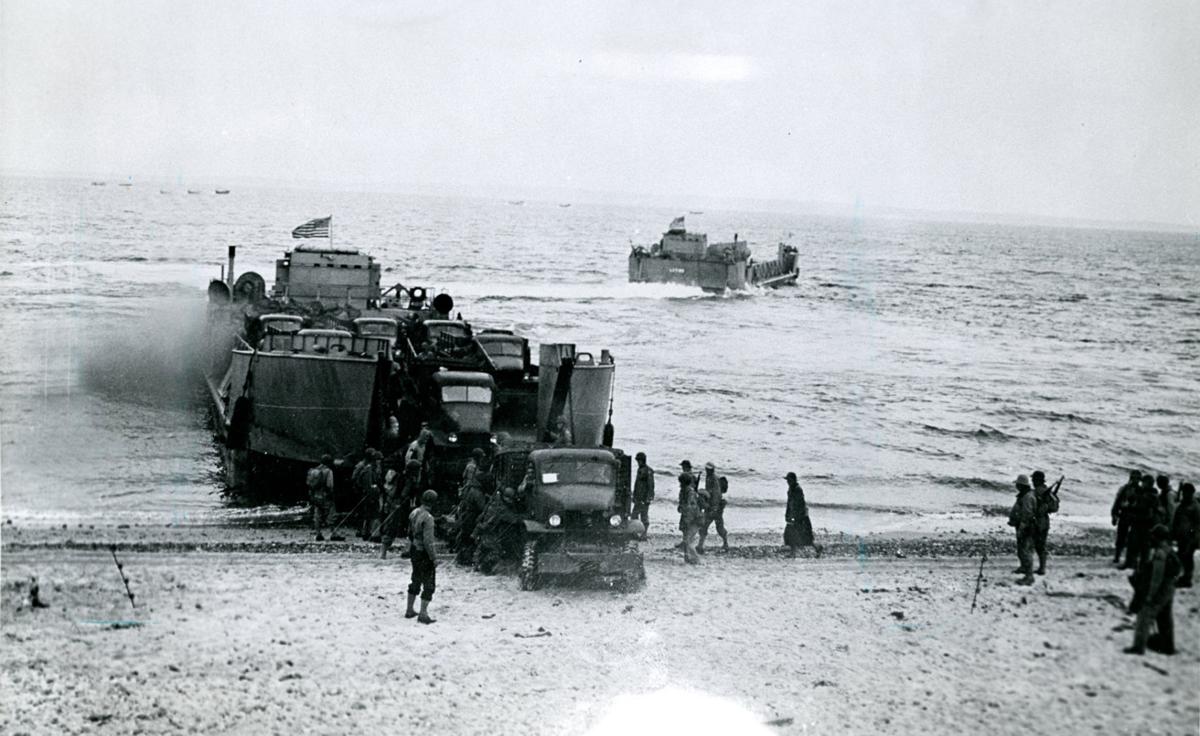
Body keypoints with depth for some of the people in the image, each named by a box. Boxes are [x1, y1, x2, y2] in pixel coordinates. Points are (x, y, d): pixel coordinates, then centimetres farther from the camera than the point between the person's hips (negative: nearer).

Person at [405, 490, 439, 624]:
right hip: (424, 553, -8)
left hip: (414, 551, 8)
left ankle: (409, 610, 28)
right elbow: (428, 541, -25)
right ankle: (423, 614, -2)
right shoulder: (428, 518, -23)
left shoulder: (414, 513, 2)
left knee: (416, 581, 21)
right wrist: (434, 558, -18)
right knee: (429, 584, 1)